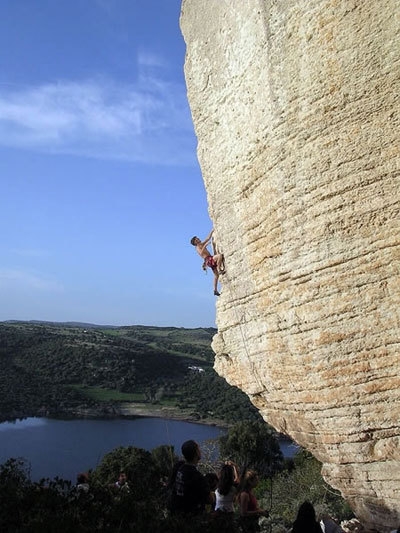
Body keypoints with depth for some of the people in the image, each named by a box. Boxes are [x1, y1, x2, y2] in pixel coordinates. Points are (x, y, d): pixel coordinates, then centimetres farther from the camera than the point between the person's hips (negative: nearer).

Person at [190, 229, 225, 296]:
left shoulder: (202, 244, 25)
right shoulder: (198, 247, 2)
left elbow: (208, 238, 30)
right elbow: (201, 253, -15)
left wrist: (212, 231, 27)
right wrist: (205, 245, -15)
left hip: (211, 260, 8)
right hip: (208, 260, -8)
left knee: (216, 275, 5)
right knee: (220, 255, -30)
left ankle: (215, 290, 4)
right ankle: (219, 270, -28)